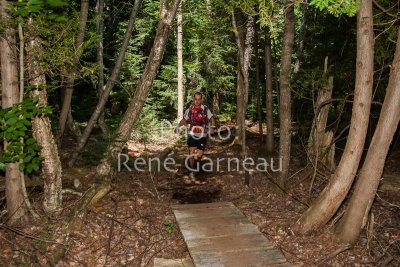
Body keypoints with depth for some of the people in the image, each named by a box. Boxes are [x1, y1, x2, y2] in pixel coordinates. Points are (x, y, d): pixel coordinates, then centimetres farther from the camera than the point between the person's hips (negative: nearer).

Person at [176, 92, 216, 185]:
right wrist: (178, 126, -4)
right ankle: (192, 175, 3)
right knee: (191, 153, -6)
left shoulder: (205, 109, -4)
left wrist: (212, 127, -25)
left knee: (199, 155, -5)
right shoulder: (189, 109, 2)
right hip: (192, 134, 1)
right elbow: (184, 120, 12)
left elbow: (211, 118, -6)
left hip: (202, 135, -1)